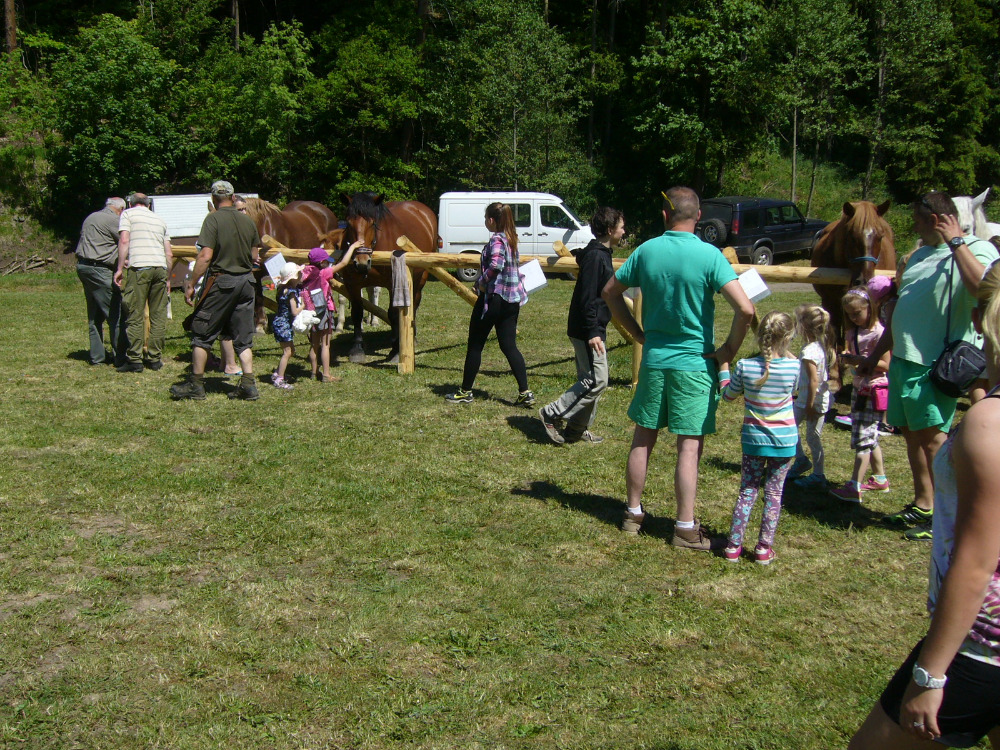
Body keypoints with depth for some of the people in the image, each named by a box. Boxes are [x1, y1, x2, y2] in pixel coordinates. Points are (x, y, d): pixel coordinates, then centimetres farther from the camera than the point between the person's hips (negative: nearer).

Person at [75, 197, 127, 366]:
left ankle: (96, 356, 17)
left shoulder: (91, 218, 20)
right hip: (99, 269, -10)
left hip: (82, 265, 10)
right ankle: (120, 357, -7)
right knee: (115, 314, -7)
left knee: (95, 315, 15)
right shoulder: (113, 220, -8)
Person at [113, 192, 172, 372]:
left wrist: (120, 268, -4)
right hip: (160, 268, 4)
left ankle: (135, 359, -3)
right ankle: (155, 358, 11)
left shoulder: (127, 214, 12)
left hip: (139, 268, -4)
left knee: (135, 315, -2)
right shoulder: (160, 220, 25)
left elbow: (124, 240, -5)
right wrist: (168, 279, 27)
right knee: (158, 316, 8)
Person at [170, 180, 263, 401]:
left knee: (202, 332, 6)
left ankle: (196, 385, 10)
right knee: (243, 337, 10)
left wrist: (191, 283, -13)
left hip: (221, 282, -5)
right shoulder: (248, 221, 6)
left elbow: (206, 256, -18)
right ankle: (248, 385, 5)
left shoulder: (213, 220, -11)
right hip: (245, 281, 5)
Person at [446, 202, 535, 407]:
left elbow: (496, 265, -31)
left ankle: (465, 392, 15)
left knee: (475, 345, 5)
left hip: (493, 297, -8)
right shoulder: (511, 238, 11)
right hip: (512, 299, 8)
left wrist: (481, 282, -17)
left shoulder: (496, 239, -15)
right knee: (509, 346, 9)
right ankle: (525, 393, 1)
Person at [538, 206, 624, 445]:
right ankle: (552, 414, -3)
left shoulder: (602, 253, 14)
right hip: (587, 330, -11)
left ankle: (577, 429, 20)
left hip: (594, 329, 11)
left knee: (590, 380, 13)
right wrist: (592, 332, -25)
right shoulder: (595, 256, -17)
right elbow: (587, 298, -22)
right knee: (597, 380, -9)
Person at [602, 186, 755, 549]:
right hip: (694, 364, -4)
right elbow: (745, 308, -21)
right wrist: (730, 348, -7)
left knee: (643, 438, 15)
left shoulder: (646, 251, 0)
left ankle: (633, 514, 25)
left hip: (653, 359, 4)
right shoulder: (709, 256, -13)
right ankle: (685, 528, 7)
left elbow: (610, 292, 11)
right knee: (689, 447, 2)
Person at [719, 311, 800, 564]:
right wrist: (786, 354, 17)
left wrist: (723, 369, 18)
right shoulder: (793, 366, -12)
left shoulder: (745, 366, -13)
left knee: (747, 491, 11)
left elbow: (728, 395, 3)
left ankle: (734, 546, 11)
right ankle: (764, 548, 13)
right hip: (784, 440, 0)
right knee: (774, 492, 10)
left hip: (753, 438, 1)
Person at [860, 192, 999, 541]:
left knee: (932, 437, -9)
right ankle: (922, 506, 26)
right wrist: (876, 355, 27)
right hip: (903, 359, 9)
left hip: (935, 364, -9)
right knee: (912, 434, 14)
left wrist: (956, 241, -24)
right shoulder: (921, 254, 19)